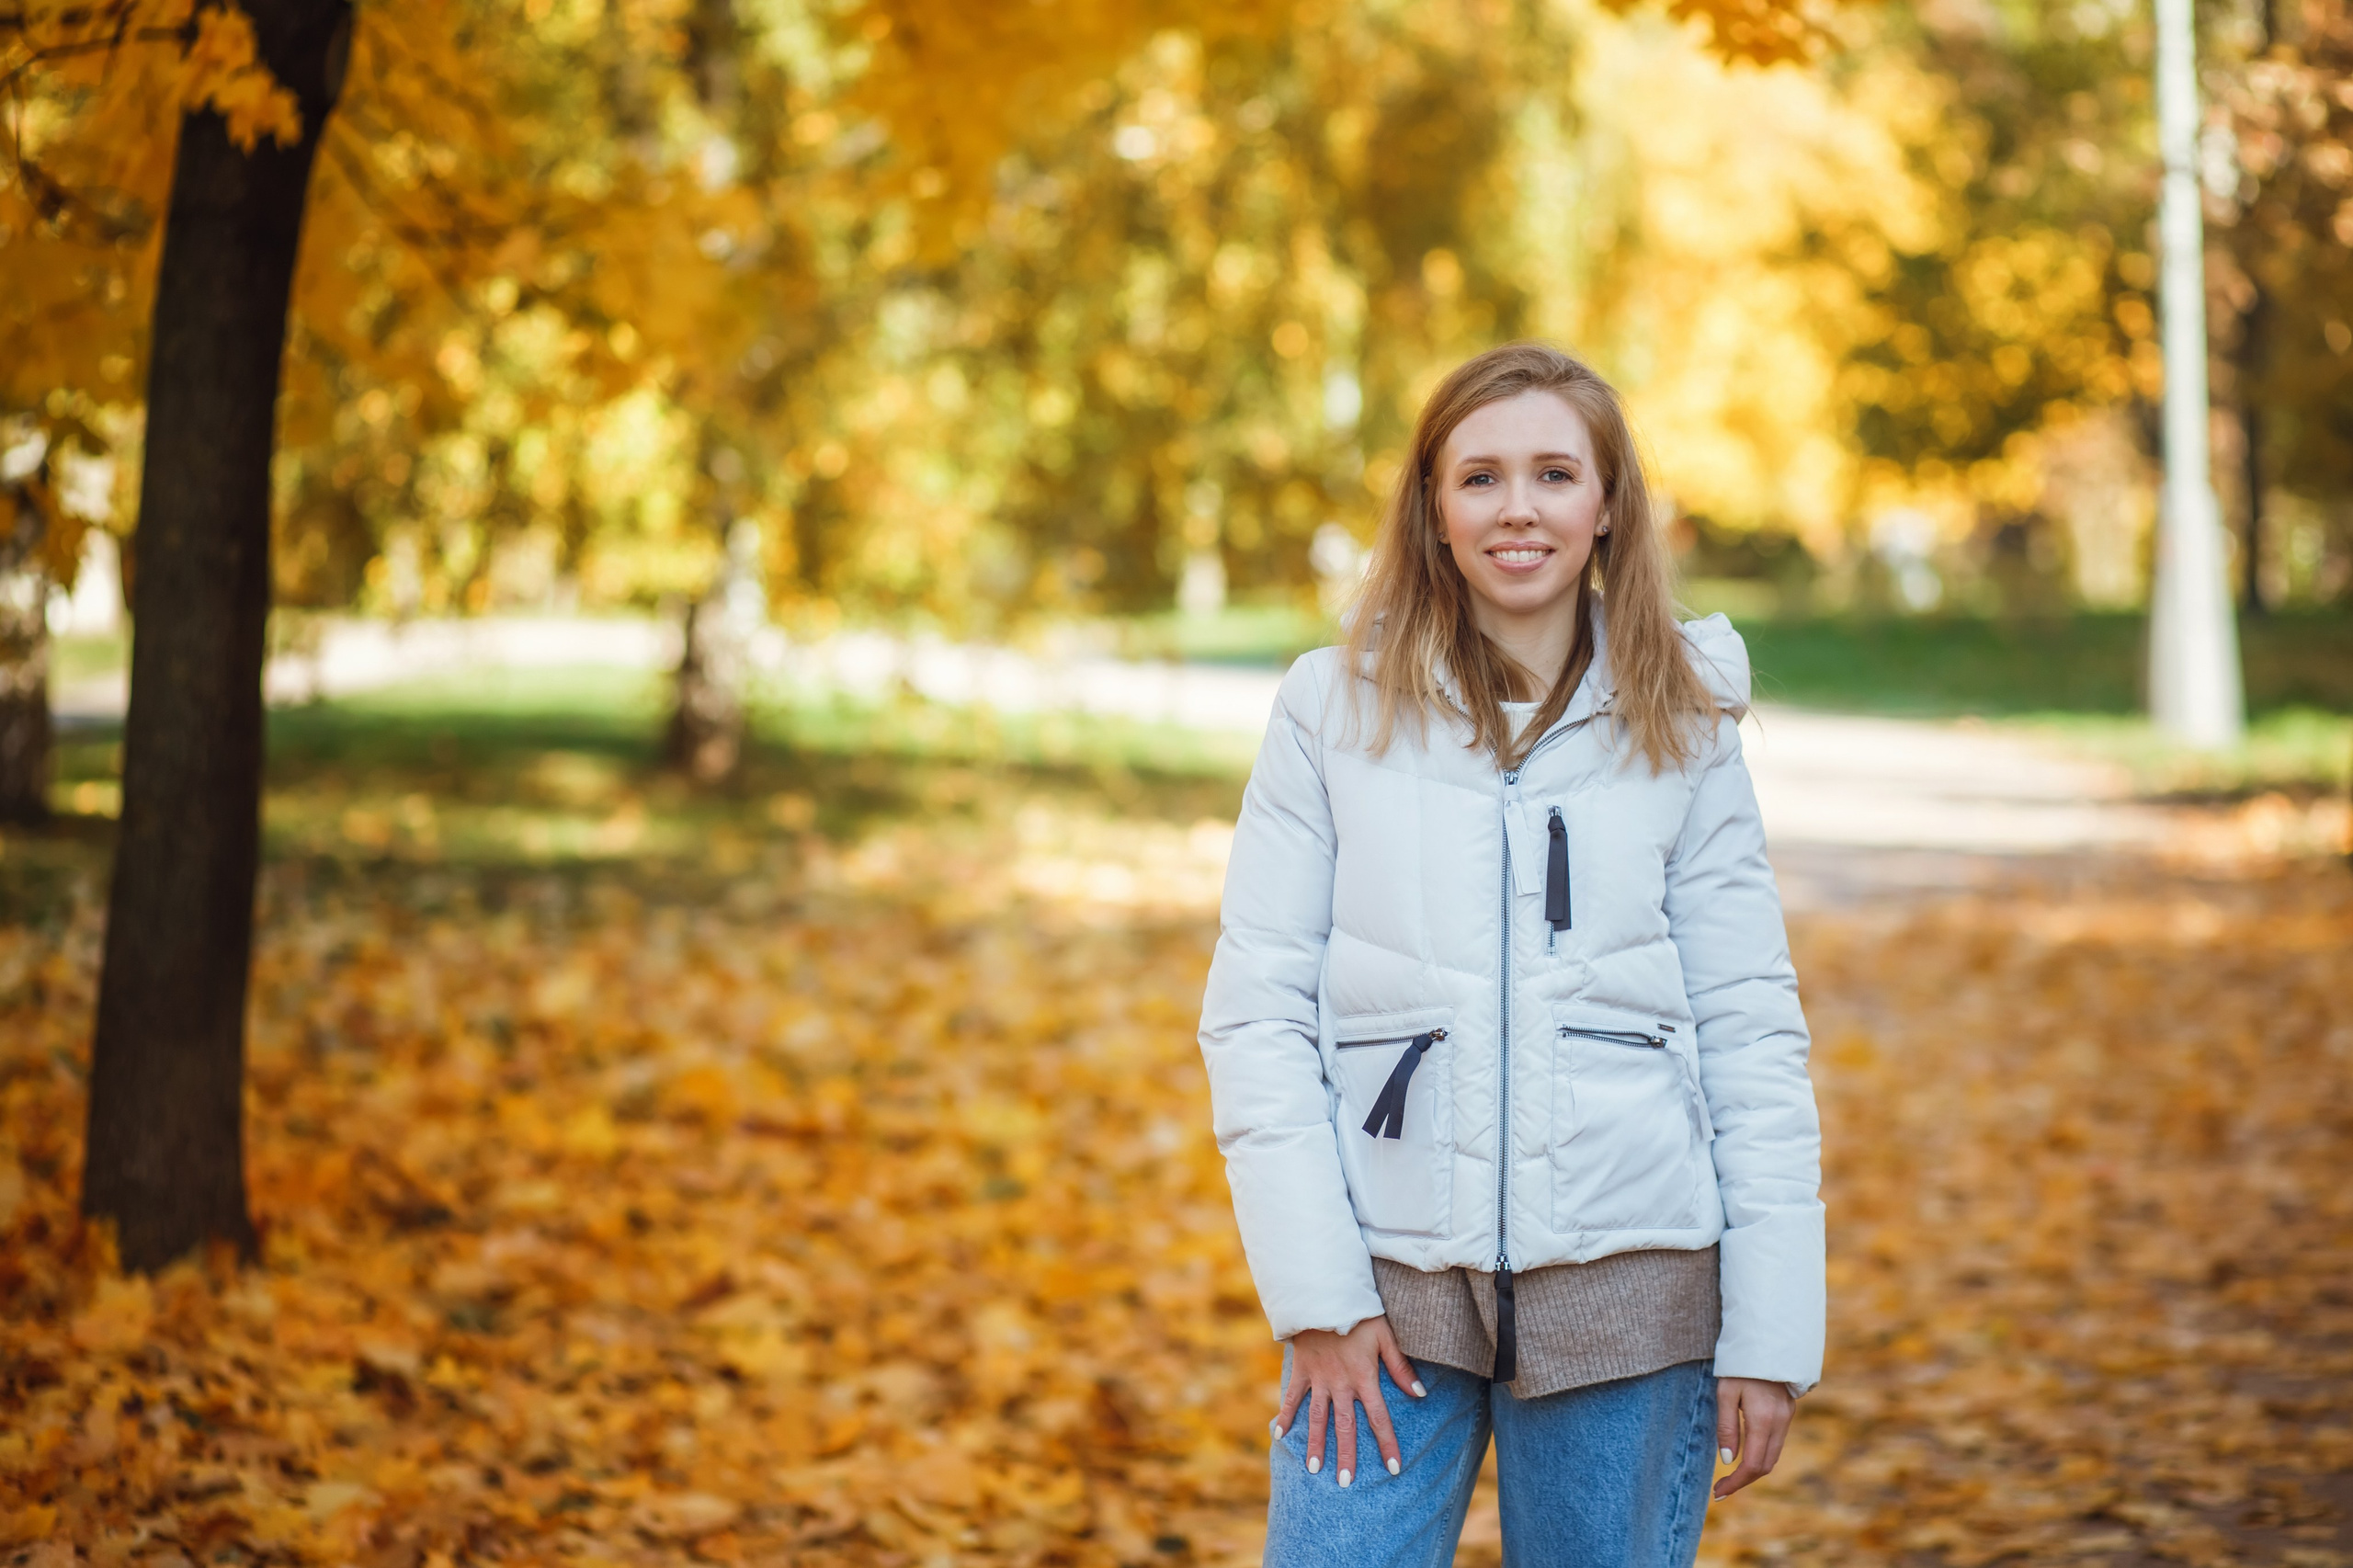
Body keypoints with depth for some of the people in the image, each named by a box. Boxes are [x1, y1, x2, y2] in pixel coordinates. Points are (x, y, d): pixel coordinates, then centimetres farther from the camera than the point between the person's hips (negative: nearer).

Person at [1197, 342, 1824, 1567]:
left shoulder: (1683, 732, 4)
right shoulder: (1334, 710, 1)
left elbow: (1750, 1029, 2)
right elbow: (1255, 1014, -1)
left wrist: (1770, 1332, -3)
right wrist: (1315, 1294, -8)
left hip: (1624, 1286, 1)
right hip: (1390, 1281, 0)